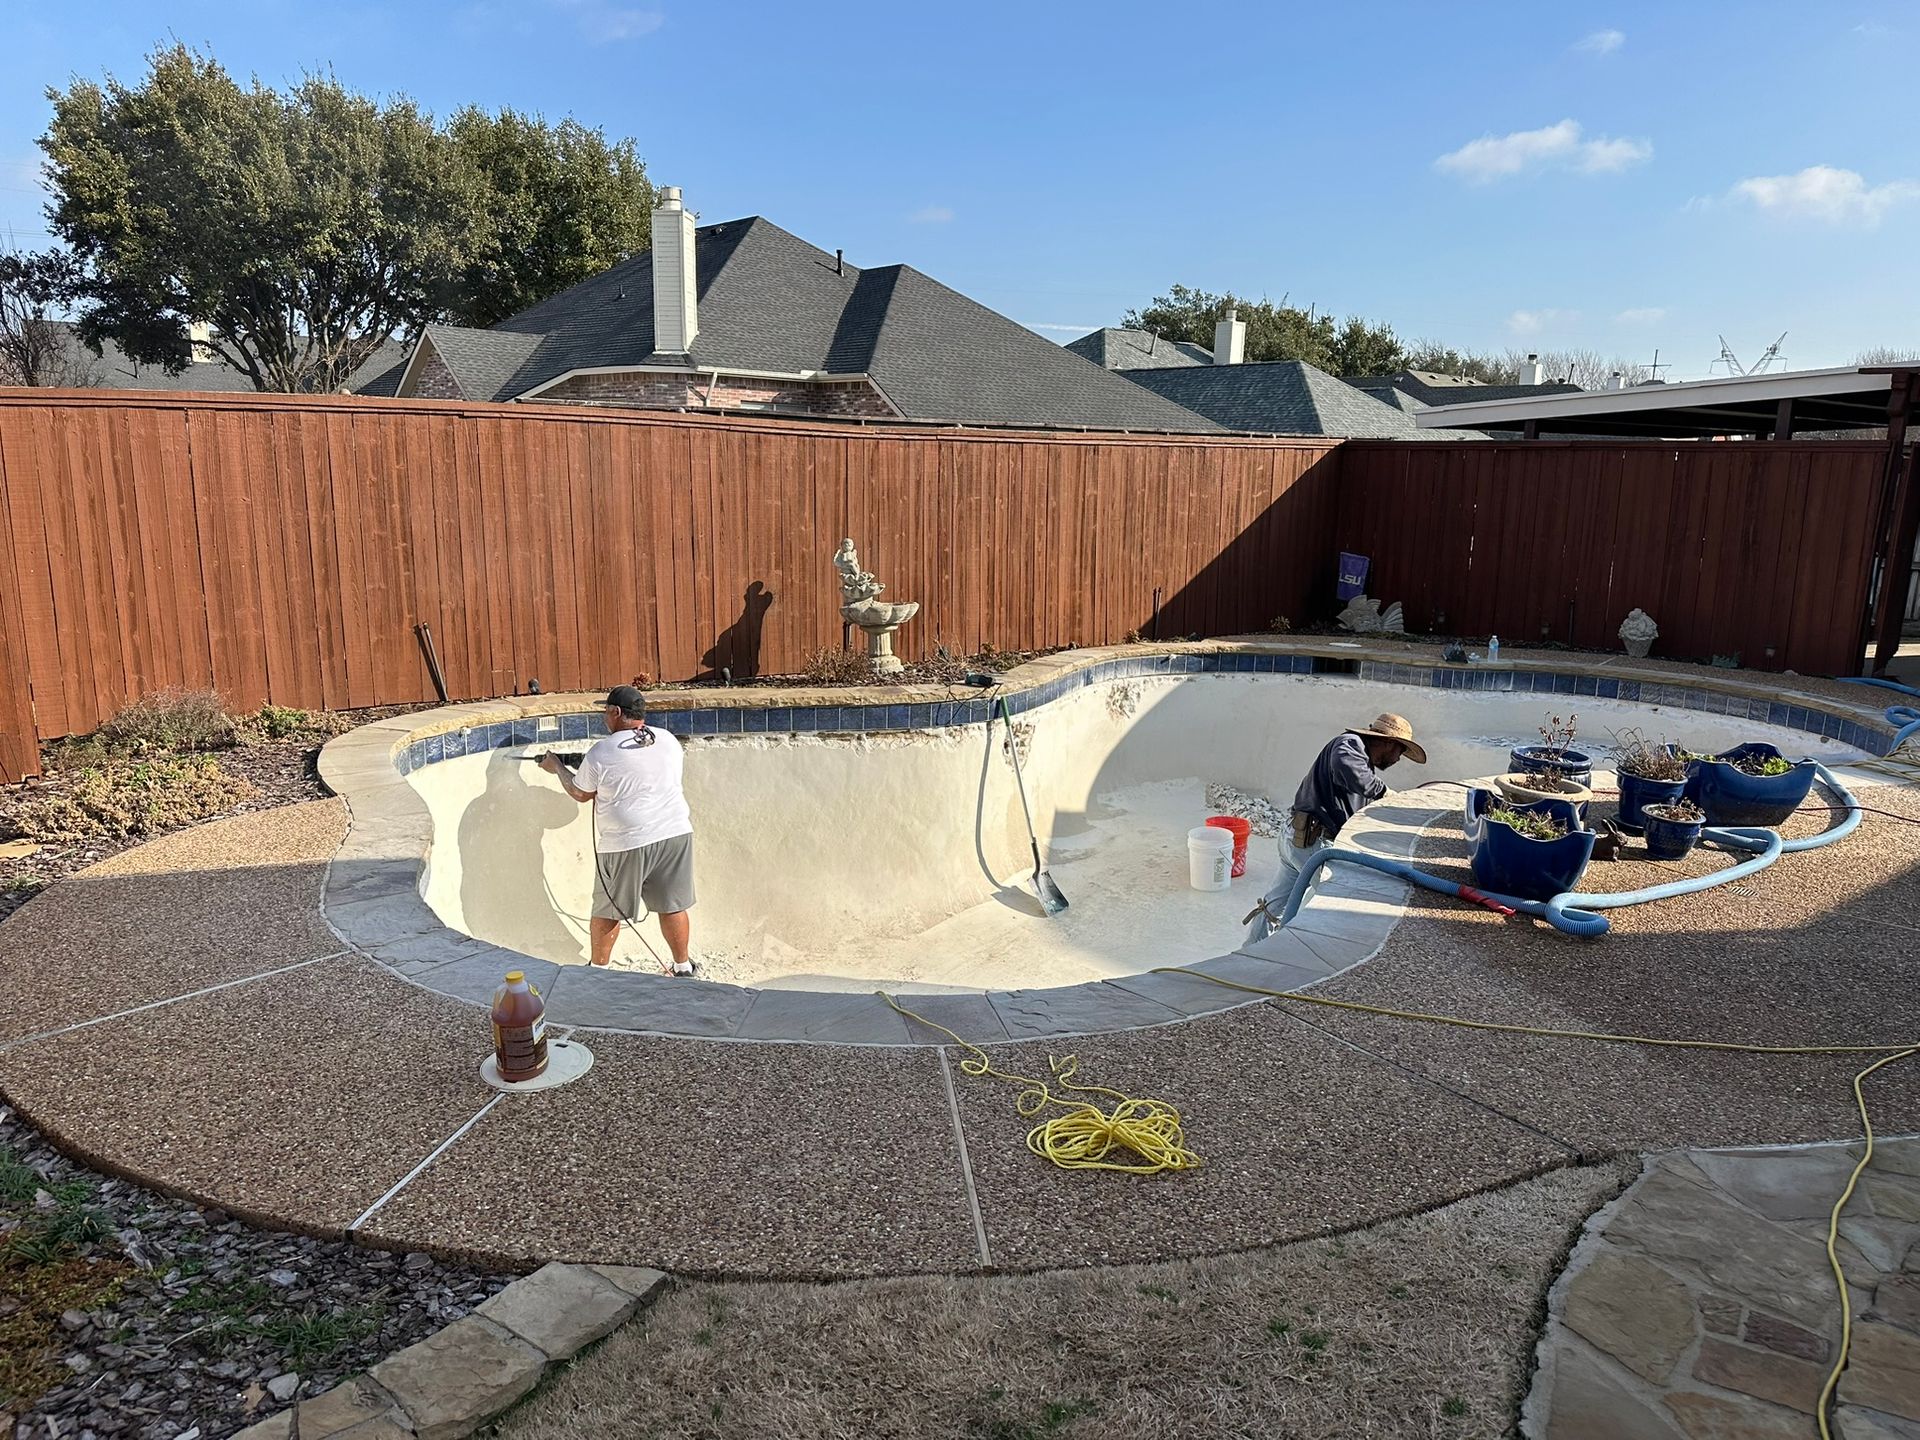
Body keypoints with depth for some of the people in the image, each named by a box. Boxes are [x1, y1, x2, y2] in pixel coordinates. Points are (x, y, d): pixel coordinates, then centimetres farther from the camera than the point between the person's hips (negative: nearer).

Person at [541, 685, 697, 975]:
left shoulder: (600, 754, -8)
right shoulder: (669, 741, 4)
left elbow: (581, 794, 6)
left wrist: (557, 768, 24)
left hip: (625, 844, -3)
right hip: (674, 834, 4)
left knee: (607, 910, 14)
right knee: (673, 906, 13)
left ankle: (599, 969, 28)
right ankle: (683, 967, 21)